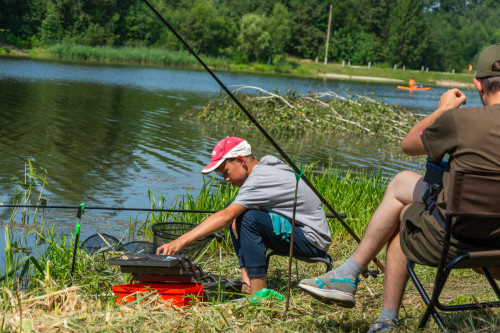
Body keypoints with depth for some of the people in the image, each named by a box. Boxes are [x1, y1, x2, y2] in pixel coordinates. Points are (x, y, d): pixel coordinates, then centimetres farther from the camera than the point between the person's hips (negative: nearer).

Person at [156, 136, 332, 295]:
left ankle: (259, 293, -23)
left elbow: (225, 217, -30)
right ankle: (247, 281, -1)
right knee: (237, 211, 7)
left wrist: (182, 241, -32)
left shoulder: (260, 179, -22)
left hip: (314, 239, -10)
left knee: (250, 218, -28)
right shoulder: (267, 163, 6)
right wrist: (238, 215, -4)